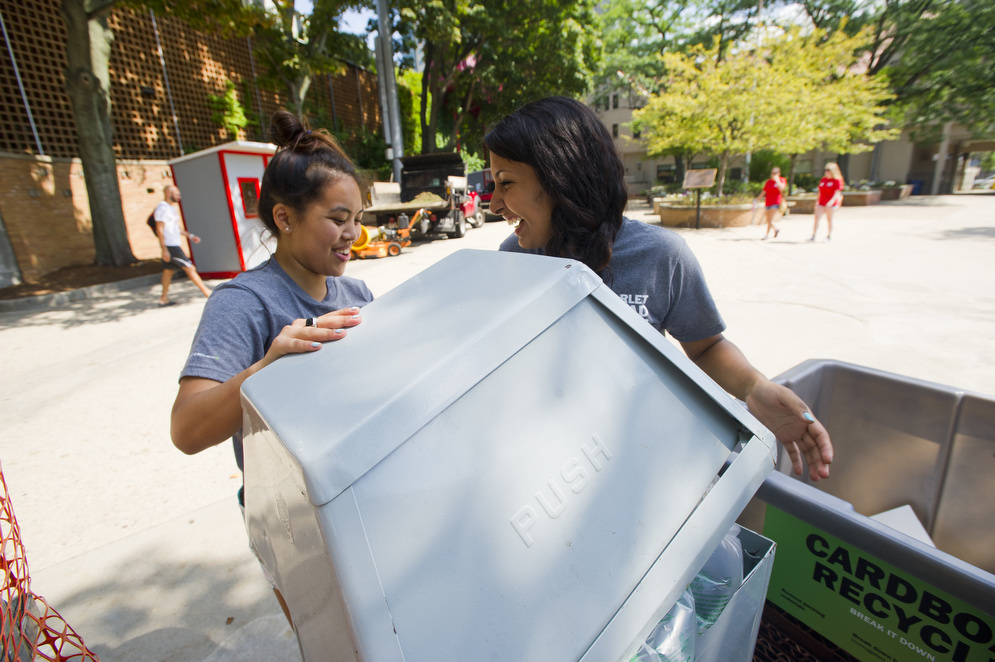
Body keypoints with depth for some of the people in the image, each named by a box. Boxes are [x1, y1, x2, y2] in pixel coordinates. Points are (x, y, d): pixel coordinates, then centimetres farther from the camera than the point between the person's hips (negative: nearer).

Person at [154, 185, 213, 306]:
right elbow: (159, 229, -18)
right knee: (189, 268, -7)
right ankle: (207, 293, -3)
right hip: (170, 247, -10)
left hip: (175, 245, 10)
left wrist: (190, 235, 19)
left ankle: (164, 299, 18)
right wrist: (164, 249, -21)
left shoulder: (171, 208, 17)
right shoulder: (162, 208, -13)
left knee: (168, 270, 12)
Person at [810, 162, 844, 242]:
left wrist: (832, 201, -25)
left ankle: (829, 236, 13)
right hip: (821, 203, 5)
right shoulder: (823, 180, 12)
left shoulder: (837, 181, -5)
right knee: (817, 218, -7)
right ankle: (813, 236, -9)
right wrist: (817, 201, 13)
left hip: (831, 204, -5)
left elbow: (837, 193, -12)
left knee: (829, 219, 2)